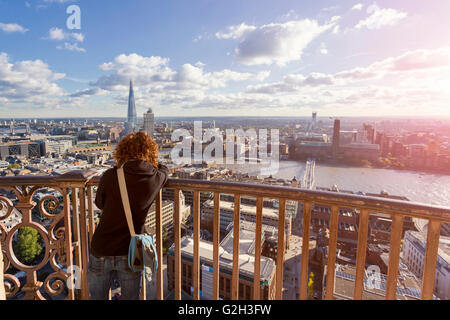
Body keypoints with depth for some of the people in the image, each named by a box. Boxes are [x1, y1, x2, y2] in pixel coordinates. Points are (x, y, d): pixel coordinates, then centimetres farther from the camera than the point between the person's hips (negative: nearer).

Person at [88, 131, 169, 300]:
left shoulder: (110, 176, -12)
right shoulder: (156, 179, -9)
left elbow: (99, 204, 6)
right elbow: (164, 169, 16)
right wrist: (150, 164, 28)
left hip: (101, 252, 0)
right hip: (130, 254, 0)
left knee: (97, 297, 23)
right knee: (130, 297, 20)